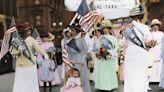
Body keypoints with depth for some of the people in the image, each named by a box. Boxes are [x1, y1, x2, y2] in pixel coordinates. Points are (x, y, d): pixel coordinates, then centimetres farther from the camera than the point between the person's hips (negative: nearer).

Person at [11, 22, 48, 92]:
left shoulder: (31, 39, -2)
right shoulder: (16, 40, 2)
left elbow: (38, 48, -17)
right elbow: (13, 53, 4)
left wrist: (44, 54, -36)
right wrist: (19, 51, -18)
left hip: (30, 65, -1)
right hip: (20, 66, 1)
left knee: (31, 84, 5)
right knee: (20, 85, 0)